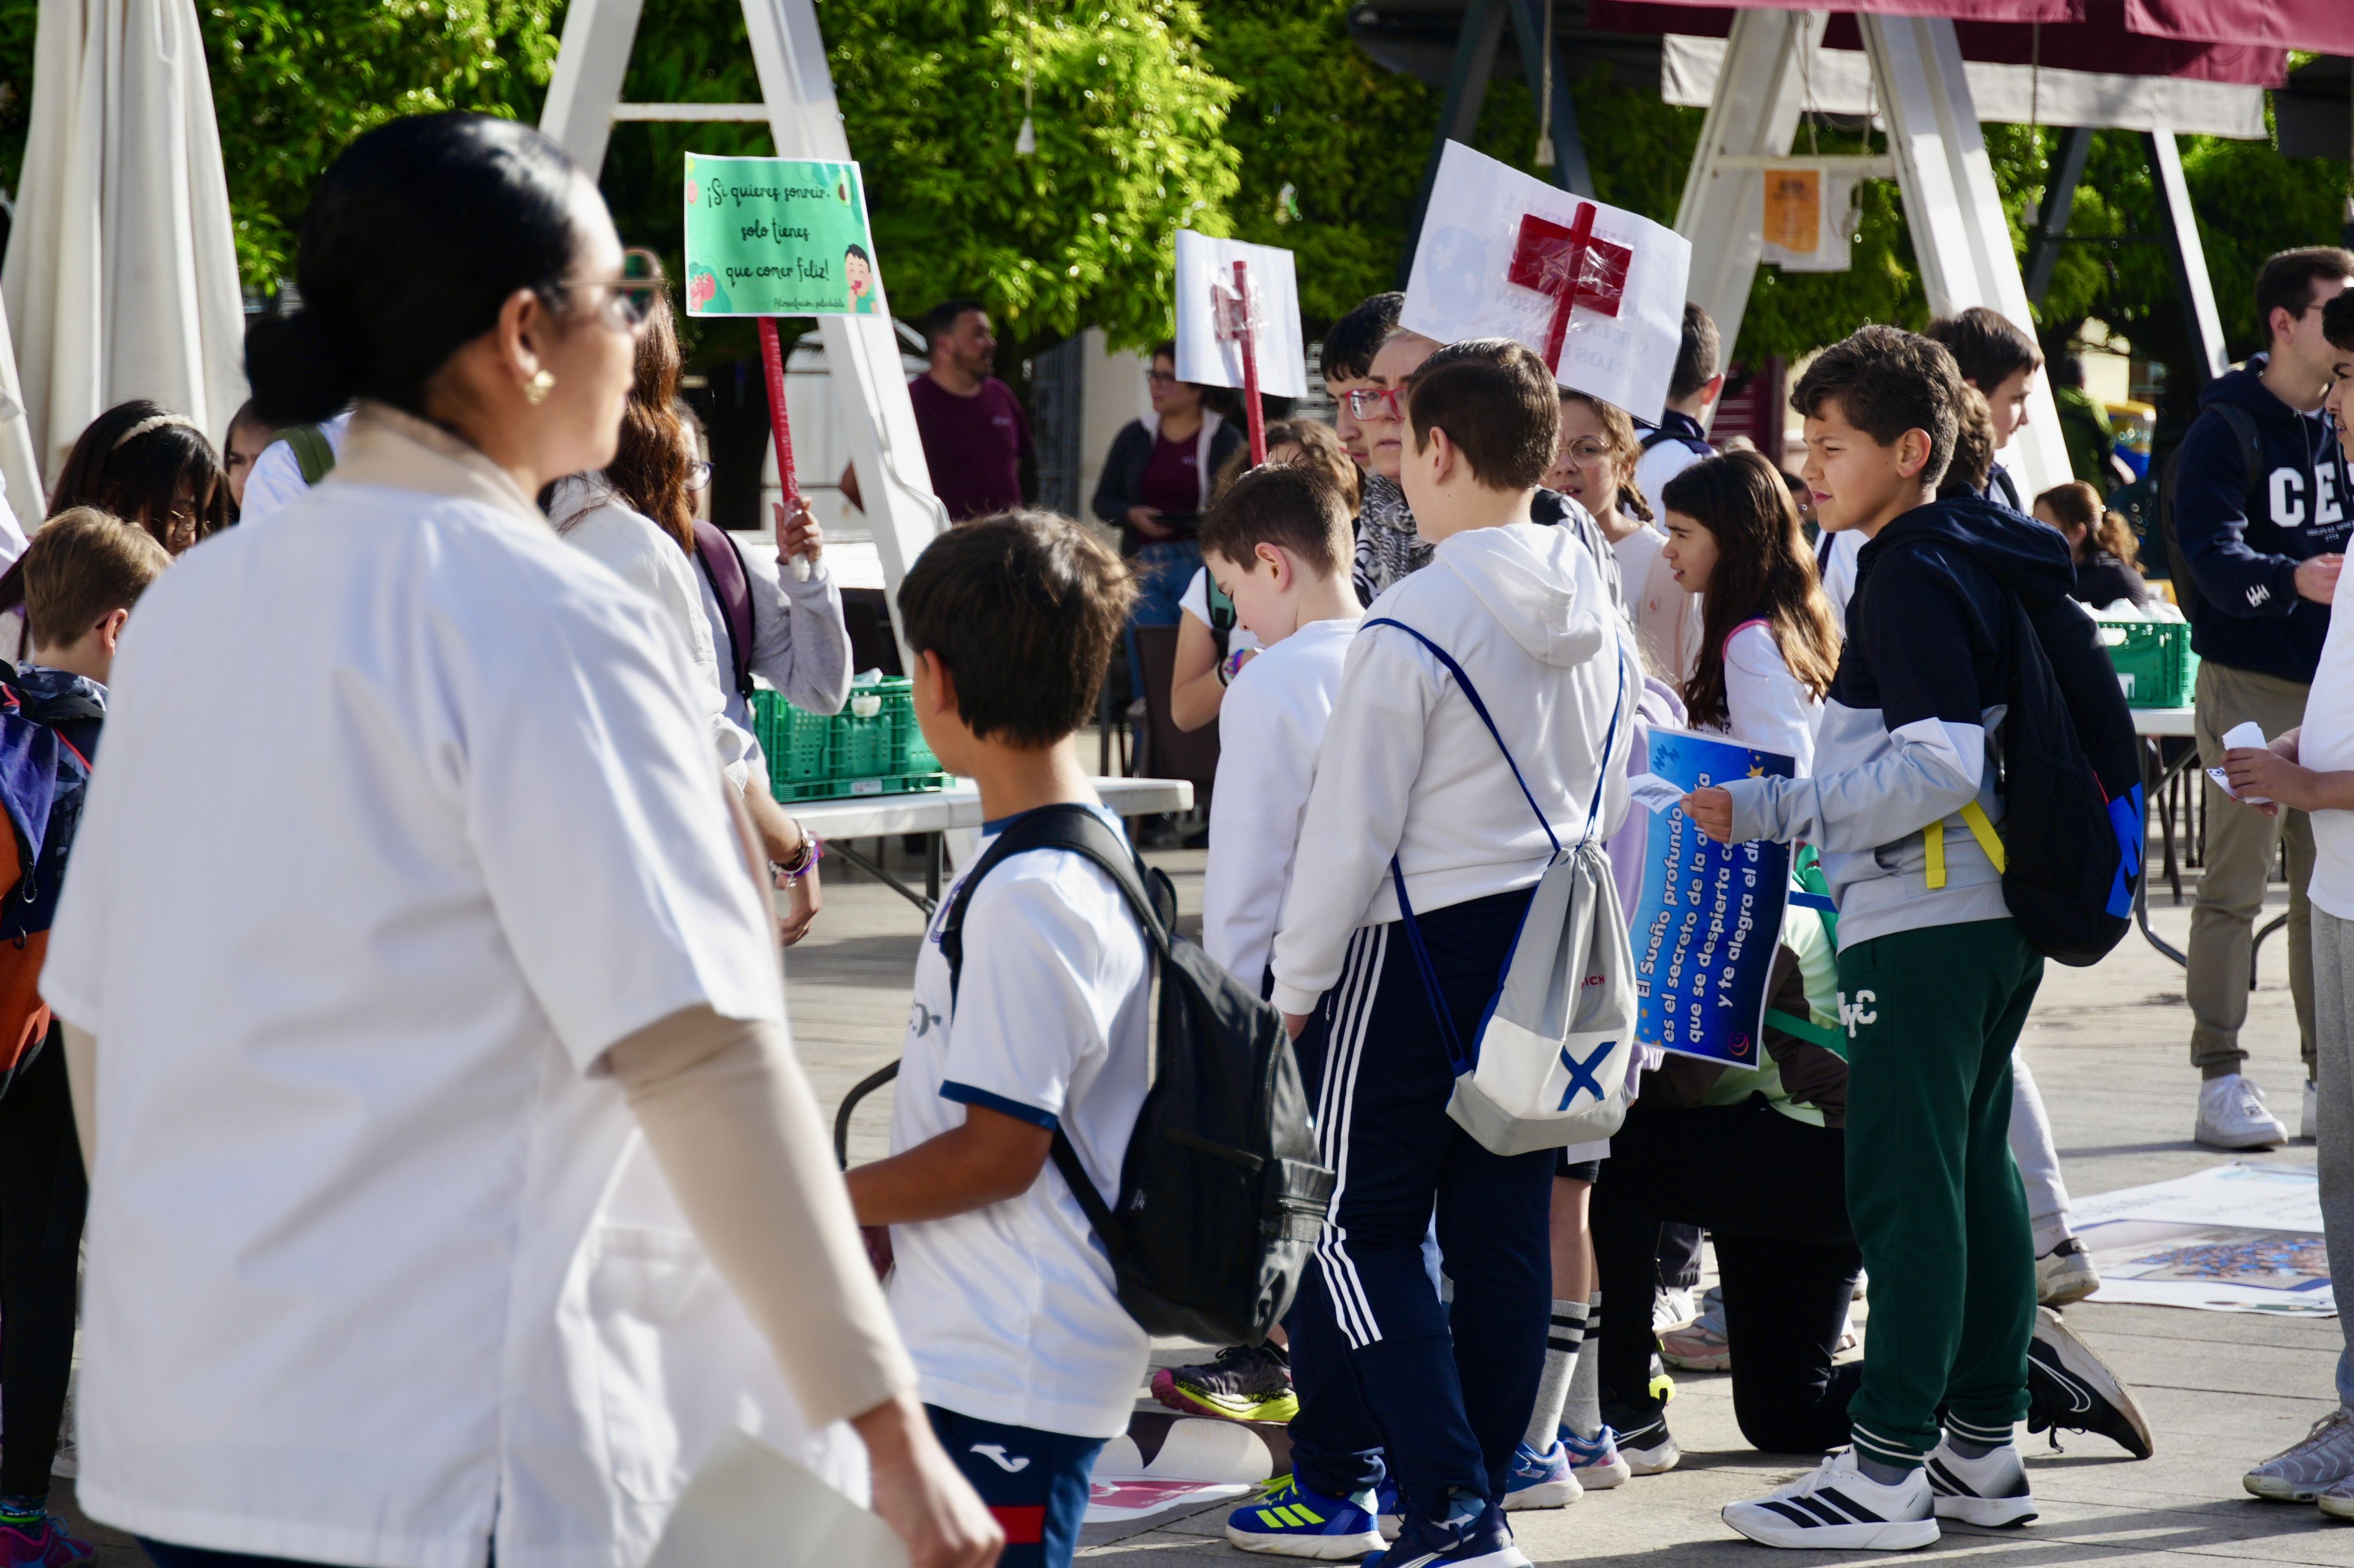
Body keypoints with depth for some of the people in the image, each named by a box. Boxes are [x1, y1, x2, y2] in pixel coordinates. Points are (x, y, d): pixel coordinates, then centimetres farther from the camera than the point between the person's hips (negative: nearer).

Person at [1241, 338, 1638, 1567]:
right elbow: (1613, 805, 14)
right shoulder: (1601, 619, 5)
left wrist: (1298, 982, -4)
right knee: (1504, 1228, 12)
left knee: (1365, 1226, 1)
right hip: (1554, 947, 7)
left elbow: (1351, 828, -14)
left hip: (1421, 950, -7)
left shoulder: (1414, 624, -17)